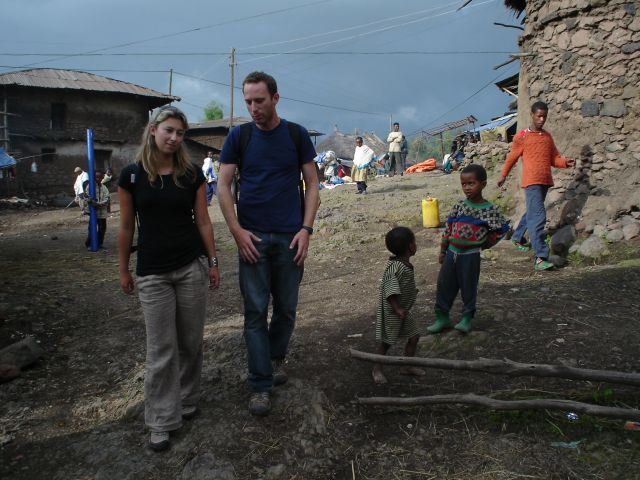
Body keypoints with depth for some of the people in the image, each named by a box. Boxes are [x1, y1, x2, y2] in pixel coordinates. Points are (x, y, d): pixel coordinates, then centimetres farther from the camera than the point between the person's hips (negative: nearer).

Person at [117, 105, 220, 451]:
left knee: (190, 341, 11)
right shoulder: (131, 175, -3)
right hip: (152, 274, -1)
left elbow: (203, 221, 4)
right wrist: (123, 270, 7)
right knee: (161, 349, 3)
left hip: (192, 267, 1)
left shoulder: (192, 174, -1)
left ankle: (188, 401, 32)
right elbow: (126, 227, 3)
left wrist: (213, 262, 5)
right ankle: (162, 421, 15)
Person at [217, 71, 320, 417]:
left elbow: (312, 185, 4)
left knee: (286, 308, 11)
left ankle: (275, 358, 36)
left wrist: (306, 229, -6)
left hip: (289, 237, 1)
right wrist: (237, 231, -9)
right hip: (252, 238, -1)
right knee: (255, 311, 0)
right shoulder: (238, 136, 3)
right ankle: (260, 385, 8)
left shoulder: (297, 135, 4)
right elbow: (223, 185, 0)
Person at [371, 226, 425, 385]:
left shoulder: (406, 265, 3)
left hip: (404, 310, 9)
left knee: (414, 336, 12)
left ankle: (408, 366, 27)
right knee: (386, 341, 5)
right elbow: (390, 291, -30)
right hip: (391, 312, -9)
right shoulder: (395, 268, -28)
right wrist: (397, 309, -28)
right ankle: (377, 369, 23)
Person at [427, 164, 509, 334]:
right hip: (452, 252, 4)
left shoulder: (490, 210, -8)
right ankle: (442, 317, 20)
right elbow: (448, 229, 6)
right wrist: (443, 251, 8)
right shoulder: (459, 206, 1)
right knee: (444, 285, 8)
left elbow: (502, 229, 3)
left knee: (468, 288, 9)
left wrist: (485, 243, 1)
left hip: (471, 255, -3)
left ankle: (467, 318, 25)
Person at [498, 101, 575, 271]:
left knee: (531, 213, 21)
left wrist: (566, 162, -6)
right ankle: (540, 258, -18)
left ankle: (517, 237, 44)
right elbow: (512, 158, 7)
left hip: (545, 181, 7)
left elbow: (554, 158, 14)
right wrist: (504, 176, 17)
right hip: (531, 182, -7)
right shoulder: (522, 137, -3)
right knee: (538, 217, -15)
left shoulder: (547, 136, 14)